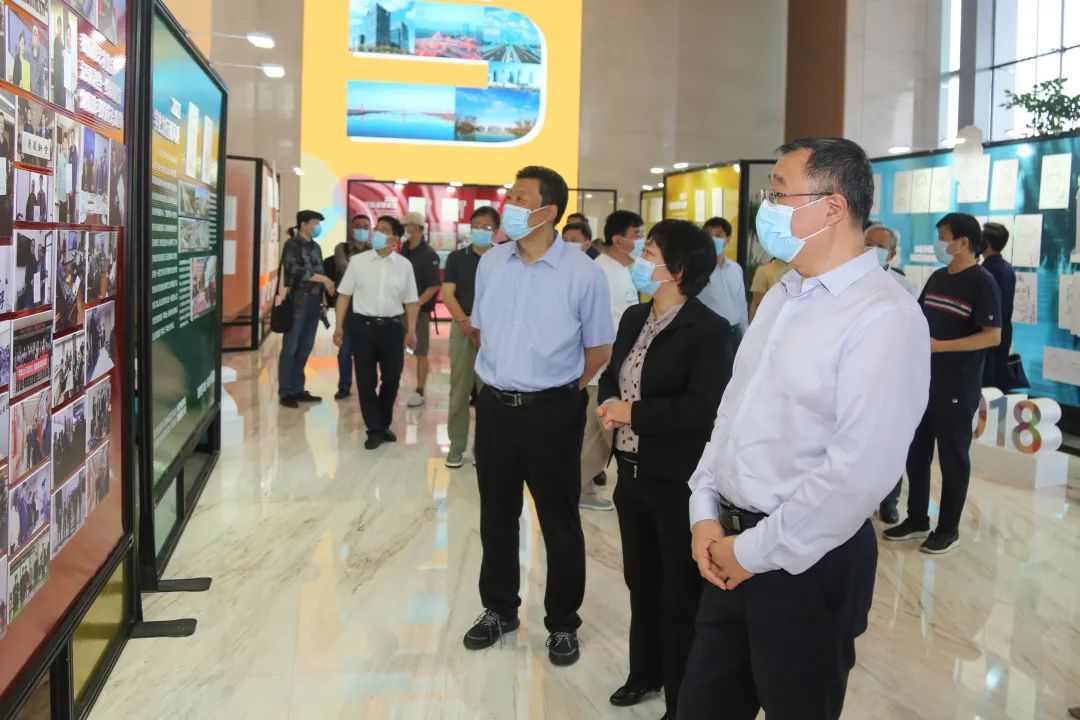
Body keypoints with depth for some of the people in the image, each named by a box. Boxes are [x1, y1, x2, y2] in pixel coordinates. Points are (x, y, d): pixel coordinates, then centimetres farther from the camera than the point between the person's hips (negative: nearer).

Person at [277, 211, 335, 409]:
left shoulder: (315, 246, 17)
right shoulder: (292, 244, -4)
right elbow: (296, 271, -14)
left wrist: (325, 294, 8)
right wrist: (323, 279, -13)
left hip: (313, 301, 7)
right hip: (297, 301, -7)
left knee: (305, 348, 9)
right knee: (290, 348, -3)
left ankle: (297, 389, 16)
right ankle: (285, 392, 1)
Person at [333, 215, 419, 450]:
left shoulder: (404, 265, 3)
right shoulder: (358, 261, 1)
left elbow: (411, 301, 7)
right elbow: (344, 294, 4)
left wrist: (411, 331, 3)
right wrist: (339, 326, -1)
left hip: (392, 326, 1)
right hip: (363, 325, -1)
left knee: (392, 378, 7)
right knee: (366, 380, 3)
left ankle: (384, 424, 28)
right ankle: (375, 429, 14)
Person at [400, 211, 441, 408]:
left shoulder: (428, 254, -11)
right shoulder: (403, 251, 9)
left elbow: (434, 286, -14)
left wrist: (416, 305, -20)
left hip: (420, 309, -6)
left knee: (420, 353, 1)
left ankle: (419, 392, 7)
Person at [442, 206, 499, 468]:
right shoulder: (457, 257, 6)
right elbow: (447, 294, 0)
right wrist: (466, 323, -13)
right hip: (463, 329, 1)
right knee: (459, 390, 3)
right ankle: (457, 446, 11)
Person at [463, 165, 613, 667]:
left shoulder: (582, 272, -12)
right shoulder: (491, 263, 1)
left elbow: (600, 349, -4)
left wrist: (557, 391, 2)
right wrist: (504, 377, 13)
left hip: (553, 412, -4)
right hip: (495, 406, 4)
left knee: (559, 521, 8)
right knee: (496, 516, 16)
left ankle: (563, 623, 24)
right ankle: (499, 610, 34)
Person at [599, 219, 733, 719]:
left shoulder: (710, 331, -17)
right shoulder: (634, 318, 8)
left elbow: (704, 408, -25)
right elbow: (610, 375, 14)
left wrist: (634, 414, -21)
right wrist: (609, 405, -8)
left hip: (680, 481, -7)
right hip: (632, 470, 8)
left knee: (680, 592, 7)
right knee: (641, 580, 22)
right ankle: (645, 672, 41)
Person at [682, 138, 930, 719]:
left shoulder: (884, 317, -18)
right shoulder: (779, 299, 10)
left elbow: (859, 472, -24)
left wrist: (756, 551, -17)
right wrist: (705, 513, 2)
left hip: (809, 564, -7)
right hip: (733, 549, 8)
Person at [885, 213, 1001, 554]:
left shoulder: (982, 283, -12)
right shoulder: (937, 278, 10)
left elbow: (993, 336, -18)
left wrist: (940, 346, -23)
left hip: (957, 387, -7)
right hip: (923, 380, 7)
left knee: (953, 457, 4)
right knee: (916, 452, 12)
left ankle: (949, 529, 16)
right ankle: (917, 520, 26)